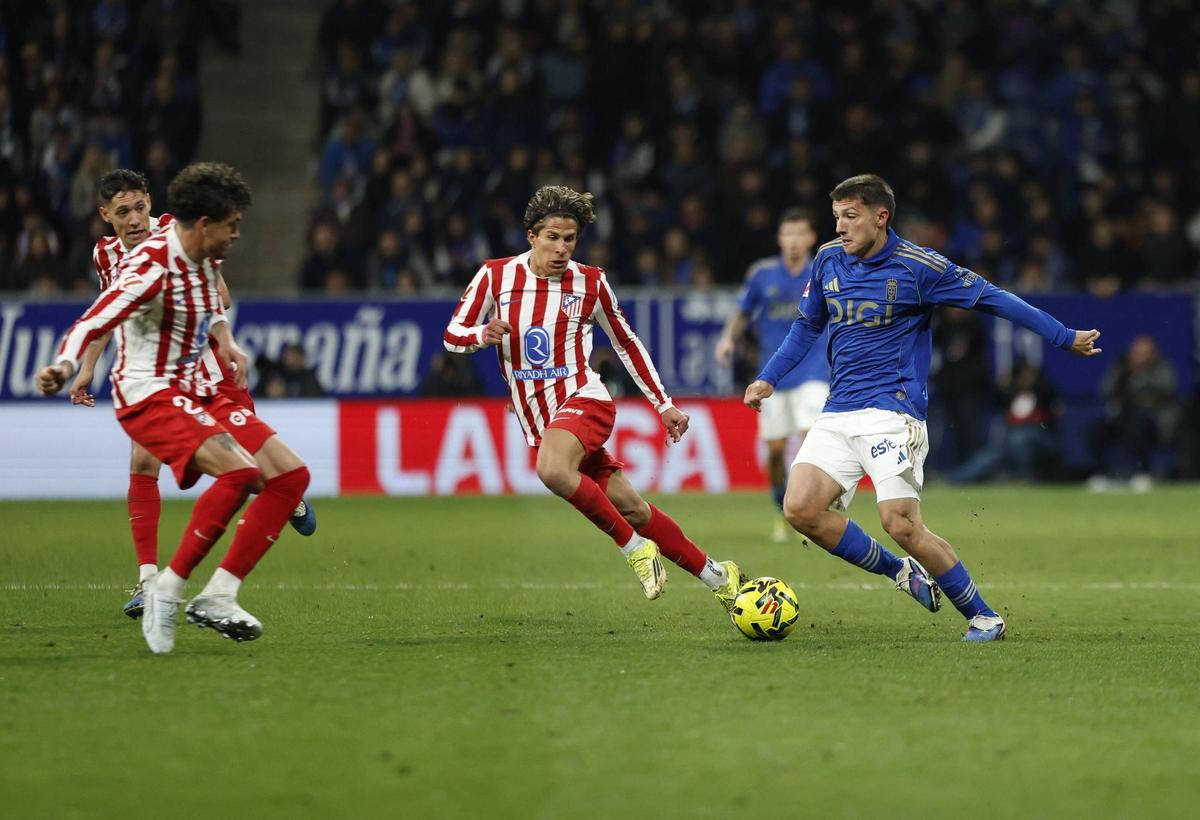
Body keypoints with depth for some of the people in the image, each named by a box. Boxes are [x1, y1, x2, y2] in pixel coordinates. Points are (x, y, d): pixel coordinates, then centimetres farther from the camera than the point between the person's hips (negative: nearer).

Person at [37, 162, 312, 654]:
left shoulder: (203, 258, 6)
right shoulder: (151, 269, -21)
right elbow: (90, 325, -32)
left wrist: (225, 341, 18)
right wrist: (64, 367, -50)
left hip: (197, 391, 9)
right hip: (149, 395, -9)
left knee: (291, 476, -1)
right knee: (240, 471, -31)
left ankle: (218, 598, -2)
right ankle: (168, 589, -21)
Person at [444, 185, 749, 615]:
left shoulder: (590, 282, 0)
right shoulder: (496, 276, 2)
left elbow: (627, 344, 12)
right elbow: (452, 335, 5)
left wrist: (664, 405, 11)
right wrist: (482, 334, -19)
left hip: (583, 399, -3)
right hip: (536, 418, 3)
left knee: (553, 470, -35)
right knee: (630, 509, 2)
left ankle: (635, 547, -20)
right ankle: (715, 575, 15)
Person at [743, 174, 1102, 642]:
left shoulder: (917, 266, -8)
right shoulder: (829, 260, 9)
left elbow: (993, 299, -1)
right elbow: (807, 326, 26)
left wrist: (1065, 338, 2)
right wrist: (768, 379, 18)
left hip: (891, 411, -6)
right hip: (838, 414, 6)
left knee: (901, 523, -18)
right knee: (800, 508, -11)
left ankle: (983, 618, -1)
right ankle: (901, 573, 10)